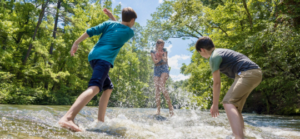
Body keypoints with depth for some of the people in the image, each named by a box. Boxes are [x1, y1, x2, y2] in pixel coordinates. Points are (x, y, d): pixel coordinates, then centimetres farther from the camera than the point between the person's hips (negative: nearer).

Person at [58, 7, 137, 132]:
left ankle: (100, 121, 13)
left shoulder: (109, 23, 19)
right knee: (95, 88, -26)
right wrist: (112, 17, 35)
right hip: (104, 59, -8)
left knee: (108, 88, 18)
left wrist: (76, 43, 7)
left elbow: (91, 31, 6)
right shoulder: (130, 32, 12)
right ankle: (67, 118, -47)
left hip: (93, 56, 8)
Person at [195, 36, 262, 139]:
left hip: (247, 74, -10)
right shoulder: (221, 51, 23)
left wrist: (215, 104, -1)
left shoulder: (214, 57, -5)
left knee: (228, 103, -21)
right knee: (235, 107, 15)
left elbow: (217, 83, -7)